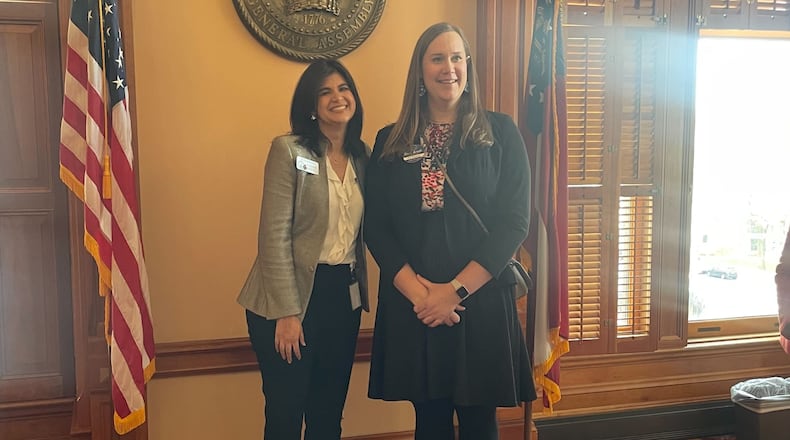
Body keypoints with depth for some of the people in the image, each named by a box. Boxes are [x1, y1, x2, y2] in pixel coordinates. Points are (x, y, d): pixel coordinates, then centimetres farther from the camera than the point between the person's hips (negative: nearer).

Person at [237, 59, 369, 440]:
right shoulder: (289, 150, -8)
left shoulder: (362, 155, 9)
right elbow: (274, 236, -13)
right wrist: (287, 312, -16)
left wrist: (358, 292, 3)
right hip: (293, 297, -5)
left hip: (344, 296, 5)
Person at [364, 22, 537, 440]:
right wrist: (416, 290, -12)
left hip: (482, 303, -1)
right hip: (412, 306, 2)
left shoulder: (499, 132, 2)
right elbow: (375, 227, 2)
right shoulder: (390, 140, 7)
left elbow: (514, 221, -5)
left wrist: (456, 289, -12)